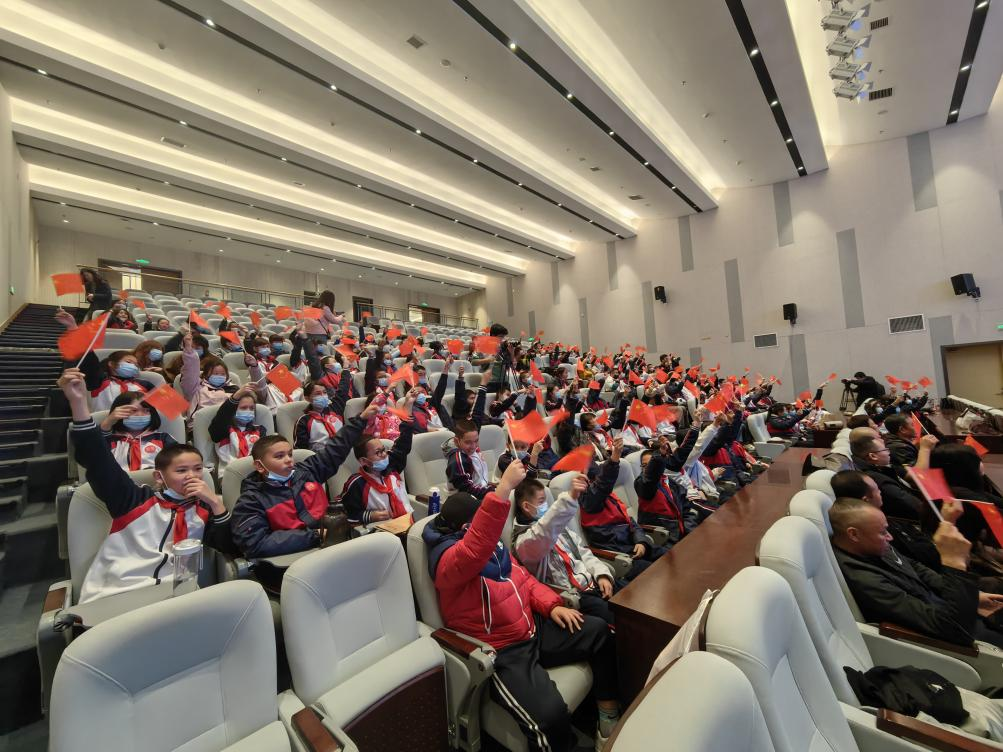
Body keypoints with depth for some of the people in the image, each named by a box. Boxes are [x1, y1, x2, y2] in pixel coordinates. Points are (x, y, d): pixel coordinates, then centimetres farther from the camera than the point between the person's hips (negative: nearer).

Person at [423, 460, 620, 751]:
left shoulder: (493, 546, 8)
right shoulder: (448, 558, -22)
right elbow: (477, 547, -45)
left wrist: (552, 605, -5)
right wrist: (505, 487, -52)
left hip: (533, 630, 9)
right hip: (501, 652, -8)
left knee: (599, 631, 5)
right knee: (552, 716, -31)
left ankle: (610, 719, 18)